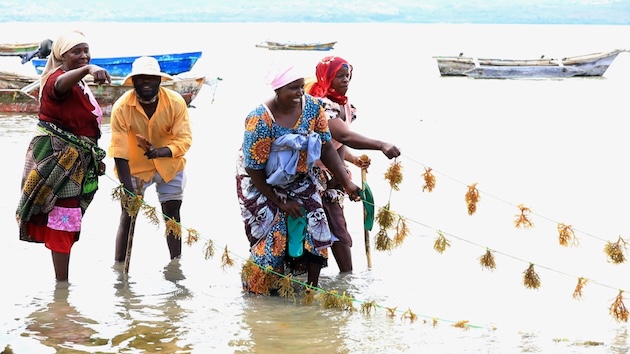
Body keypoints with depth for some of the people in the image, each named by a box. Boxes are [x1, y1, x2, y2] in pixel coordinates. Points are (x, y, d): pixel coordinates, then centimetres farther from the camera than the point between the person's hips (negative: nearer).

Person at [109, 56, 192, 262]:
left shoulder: (176, 102, -21)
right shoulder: (121, 108, -26)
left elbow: (185, 139, -20)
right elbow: (119, 152, -24)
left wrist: (162, 151, -40)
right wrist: (128, 189, -29)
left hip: (169, 166, 2)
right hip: (134, 167, -2)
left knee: (172, 215, 9)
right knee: (127, 216, -5)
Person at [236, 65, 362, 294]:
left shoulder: (313, 107, -13)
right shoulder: (260, 120, -28)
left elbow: (326, 147, -4)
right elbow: (254, 170, -21)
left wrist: (347, 183, -11)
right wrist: (280, 202, -15)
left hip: (299, 179, 5)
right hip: (262, 184, -5)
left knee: (315, 228, -6)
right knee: (272, 236, -9)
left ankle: (312, 289, 5)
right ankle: (257, 291, 9)